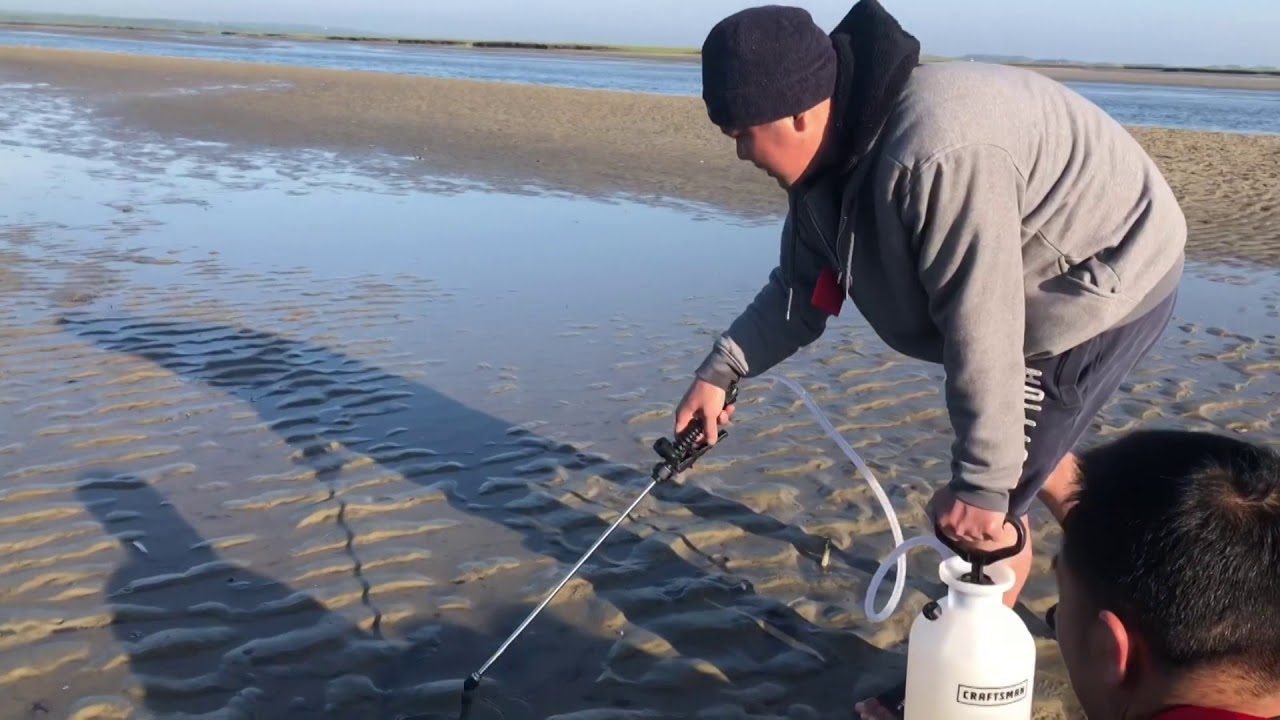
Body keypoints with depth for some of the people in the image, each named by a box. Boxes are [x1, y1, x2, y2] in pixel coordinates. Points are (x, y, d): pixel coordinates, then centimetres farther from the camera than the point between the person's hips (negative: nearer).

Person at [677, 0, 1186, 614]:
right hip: (1049, 284, 10)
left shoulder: (937, 155, -39)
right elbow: (803, 285, 4)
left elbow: (984, 330, -36)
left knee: (978, 512, -8)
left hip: (1111, 282, -10)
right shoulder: (836, 152, -7)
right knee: (1025, 442, 27)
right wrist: (721, 370, -5)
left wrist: (981, 485, -30)